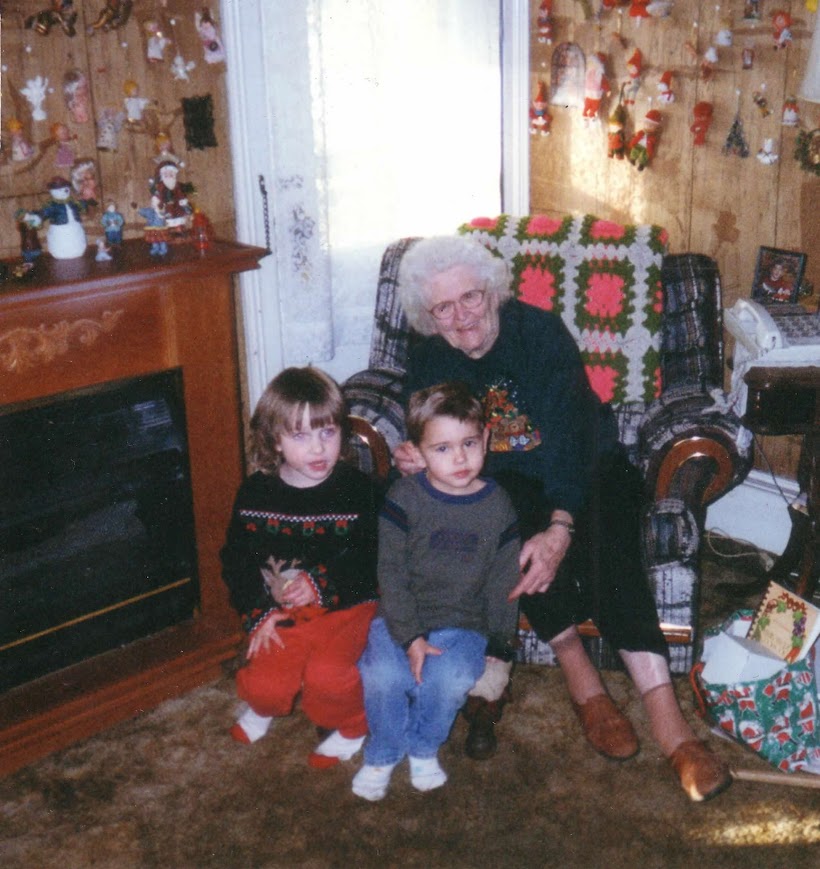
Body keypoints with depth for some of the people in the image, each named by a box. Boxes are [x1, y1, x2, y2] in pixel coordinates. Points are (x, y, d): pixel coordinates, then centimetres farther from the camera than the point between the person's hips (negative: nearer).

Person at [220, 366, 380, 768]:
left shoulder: (358, 489, -6)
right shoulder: (255, 494, 1)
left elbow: (372, 562, -9)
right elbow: (235, 562, 7)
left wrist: (321, 584, -20)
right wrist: (258, 614, -5)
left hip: (344, 606, -2)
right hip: (280, 613, 2)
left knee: (327, 676, -26)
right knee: (265, 685, -16)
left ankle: (351, 726, 8)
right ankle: (266, 706, 24)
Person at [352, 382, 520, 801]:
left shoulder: (497, 506, 1)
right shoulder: (404, 498, -5)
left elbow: (503, 583, 7)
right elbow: (391, 573, -7)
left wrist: (500, 649, 3)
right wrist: (410, 638, -16)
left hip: (463, 623, 1)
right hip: (400, 617, -1)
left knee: (451, 678, -28)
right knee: (382, 674, -27)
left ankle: (423, 747, 3)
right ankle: (383, 754, 2)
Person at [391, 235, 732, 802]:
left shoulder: (541, 332, -16)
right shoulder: (430, 360, -2)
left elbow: (568, 435, -26)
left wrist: (561, 528, -41)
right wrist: (414, 460, -21)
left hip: (588, 468, -2)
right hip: (503, 482, 2)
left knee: (602, 538, -33)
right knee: (517, 525, -34)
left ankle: (667, 716, -38)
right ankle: (584, 682, -23)